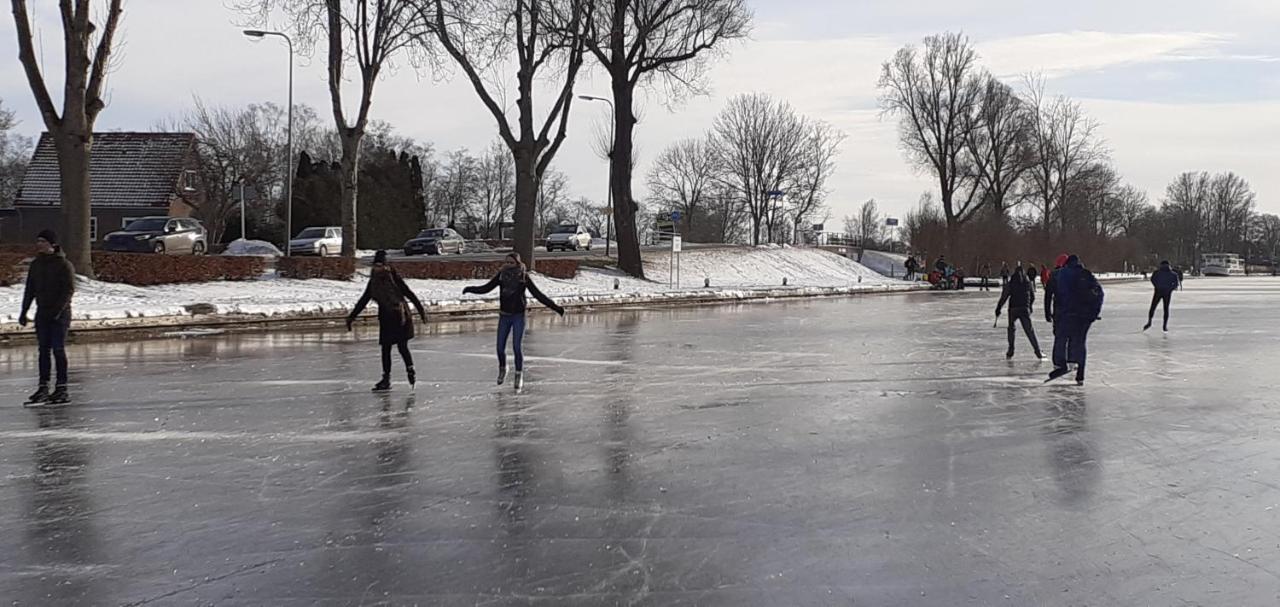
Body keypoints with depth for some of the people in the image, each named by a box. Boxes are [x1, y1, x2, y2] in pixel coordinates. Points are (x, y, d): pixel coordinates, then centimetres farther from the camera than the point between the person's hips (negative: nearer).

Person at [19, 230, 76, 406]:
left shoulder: (64, 265, -9)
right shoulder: (35, 265, 10)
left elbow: (69, 290, -13)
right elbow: (30, 290, 15)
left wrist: (58, 309, -22)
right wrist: (24, 311, 10)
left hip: (60, 314, -6)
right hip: (42, 313, 6)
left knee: (58, 350, -5)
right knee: (44, 350, 5)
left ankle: (61, 389, 0)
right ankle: (43, 388, 9)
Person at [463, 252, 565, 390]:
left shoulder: (524, 277, -11)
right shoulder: (501, 275, -5)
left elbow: (538, 295, -9)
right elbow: (485, 288, 2)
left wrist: (555, 307, -13)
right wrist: (470, 289, -12)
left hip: (518, 316, -3)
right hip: (504, 316, 3)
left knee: (517, 346, -9)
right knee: (500, 347, 3)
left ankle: (519, 375, 7)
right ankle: (502, 369, 32)